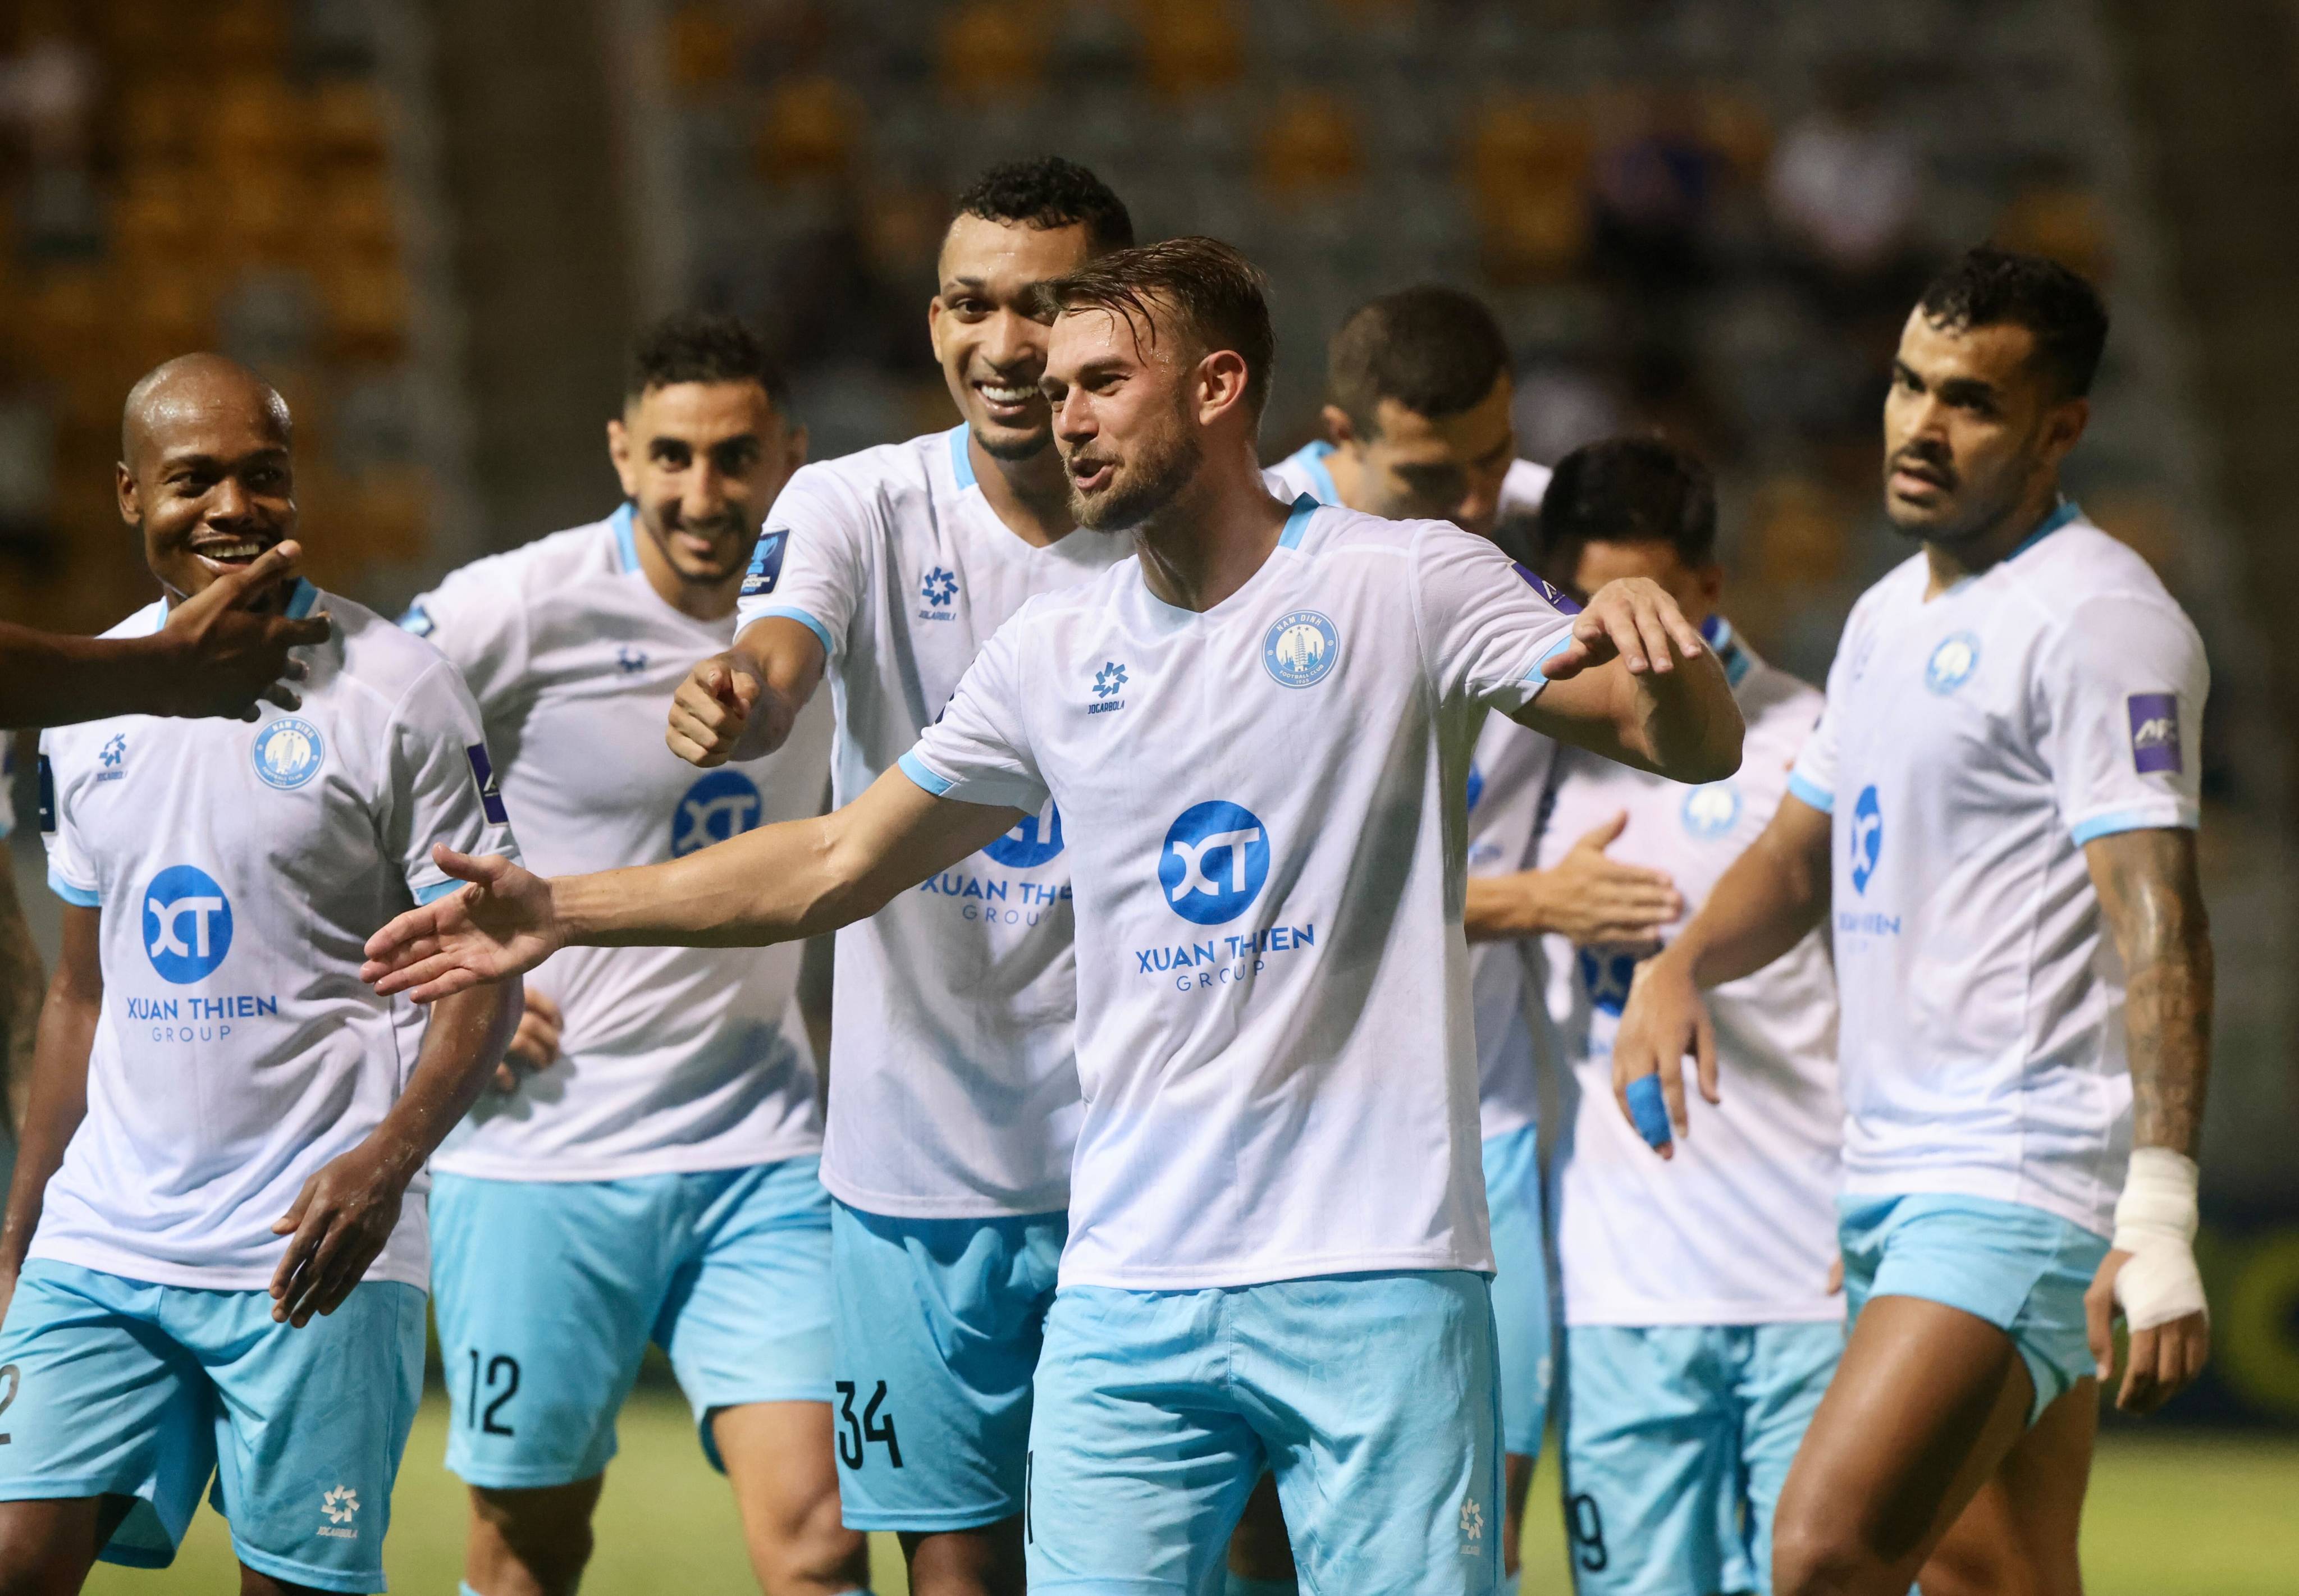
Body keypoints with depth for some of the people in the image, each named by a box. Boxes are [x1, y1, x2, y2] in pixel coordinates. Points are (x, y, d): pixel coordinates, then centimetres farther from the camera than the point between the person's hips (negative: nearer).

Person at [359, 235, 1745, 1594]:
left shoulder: (1406, 582, -2)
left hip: (1374, 1285, -4)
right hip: (1127, 1290, 4)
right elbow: (837, 867, 21)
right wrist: (560, 910, 16)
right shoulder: (1057, 651, 12)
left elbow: (1700, 749, -8)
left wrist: (1654, 643, -31)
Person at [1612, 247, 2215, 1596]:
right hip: (1894, 1176, 9)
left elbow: (2158, 918, -18)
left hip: (2024, 1181, -9)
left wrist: (2160, 1208, -27)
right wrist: (1680, 967, 6)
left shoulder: (2096, 617, -11)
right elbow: (1803, 848, 28)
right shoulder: (1891, 617, 18)